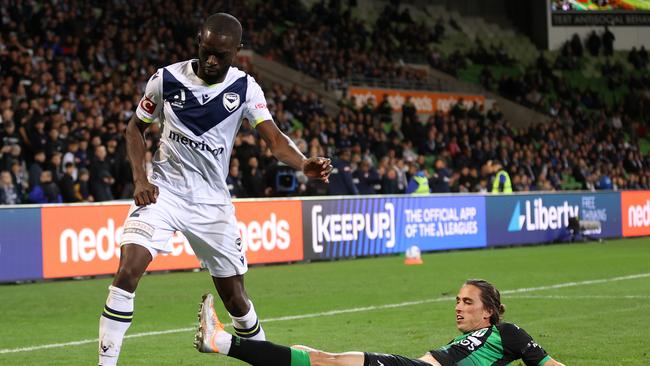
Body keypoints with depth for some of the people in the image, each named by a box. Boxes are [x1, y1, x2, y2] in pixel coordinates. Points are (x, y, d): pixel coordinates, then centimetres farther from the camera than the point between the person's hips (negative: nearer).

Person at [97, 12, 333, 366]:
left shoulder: (244, 88, -6)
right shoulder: (167, 79, -7)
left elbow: (275, 139, -17)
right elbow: (136, 127, 8)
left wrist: (304, 164, -38)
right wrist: (140, 179, -7)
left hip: (213, 201, 1)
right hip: (163, 190, -1)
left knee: (234, 295, 8)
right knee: (128, 270, -22)